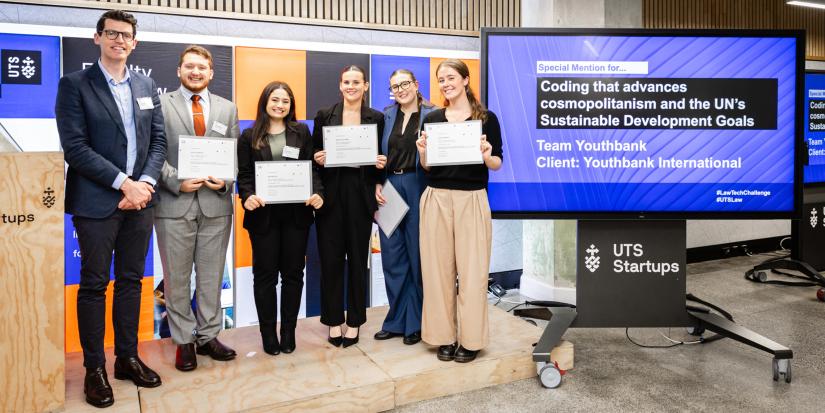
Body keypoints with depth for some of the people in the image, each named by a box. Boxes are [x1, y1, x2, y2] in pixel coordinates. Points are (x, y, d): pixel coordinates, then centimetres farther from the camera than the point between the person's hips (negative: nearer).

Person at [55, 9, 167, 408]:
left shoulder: (146, 86, 12)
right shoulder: (74, 84, -2)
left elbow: (158, 140, 8)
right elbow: (75, 147, -11)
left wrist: (145, 183, -7)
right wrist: (123, 183, -16)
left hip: (139, 200, 4)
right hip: (96, 202, -4)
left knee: (131, 281, 12)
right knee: (94, 284, 4)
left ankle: (128, 358, 24)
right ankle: (94, 368, 16)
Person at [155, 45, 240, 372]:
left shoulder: (227, 108, 11)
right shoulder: (161, 105, 3)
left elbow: (235, 155, 9)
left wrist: (225, 181, -8)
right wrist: (177, 182, -14)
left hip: (216, 204, 2)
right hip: (174, 205, -2)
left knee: (212, 277, 10)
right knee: (177, 277, 6)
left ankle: (208, 337, 23)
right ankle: (183, 342, 19)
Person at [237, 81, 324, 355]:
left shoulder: (302, 132, 9)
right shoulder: (249, 136, 7)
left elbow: (312, 168, 4)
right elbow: (244, 174, 2)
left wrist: (317, 193, -15)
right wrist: (247, 196, -18)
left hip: (297, 212, 1)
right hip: (263, 213, -1)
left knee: (293, 272, 7)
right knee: (265, 274, 6)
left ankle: (288, 330, 20)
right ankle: (268, 333, 17)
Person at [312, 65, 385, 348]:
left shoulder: (376, 118, 7)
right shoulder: (324, 116, 6)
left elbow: (379, 157, 12)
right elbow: (314, 155, 9)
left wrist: (381, 163, -10)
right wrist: (317, 159, -12)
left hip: (361, 195, 0)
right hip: (331, 195, 0)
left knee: (358, 258, 6)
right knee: (331, 258, 3)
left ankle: (354, 321, 19)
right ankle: (334, 321, 17)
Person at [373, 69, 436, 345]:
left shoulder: (431, 115, -1)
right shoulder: (386, 116, 11)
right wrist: (377, 185, 0)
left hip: (418, 188, -4)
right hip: (389, 187, 4)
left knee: (417, 254, 4)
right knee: (392, 256, 8)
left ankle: (415, 322, 19)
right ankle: (396, 320, 22)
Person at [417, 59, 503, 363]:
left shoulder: (486, 118, 2)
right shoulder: (432, 118, 10)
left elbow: (497, 165, 3)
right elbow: (426, 167, 13)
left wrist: (486, 155, -17)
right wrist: (422, 152, -7)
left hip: (472, 200, -2)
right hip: (436, 199, 3)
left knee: (472, 269, 0)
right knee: (439, 268, 5)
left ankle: (471, 339, 14)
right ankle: (444, 337, 18)